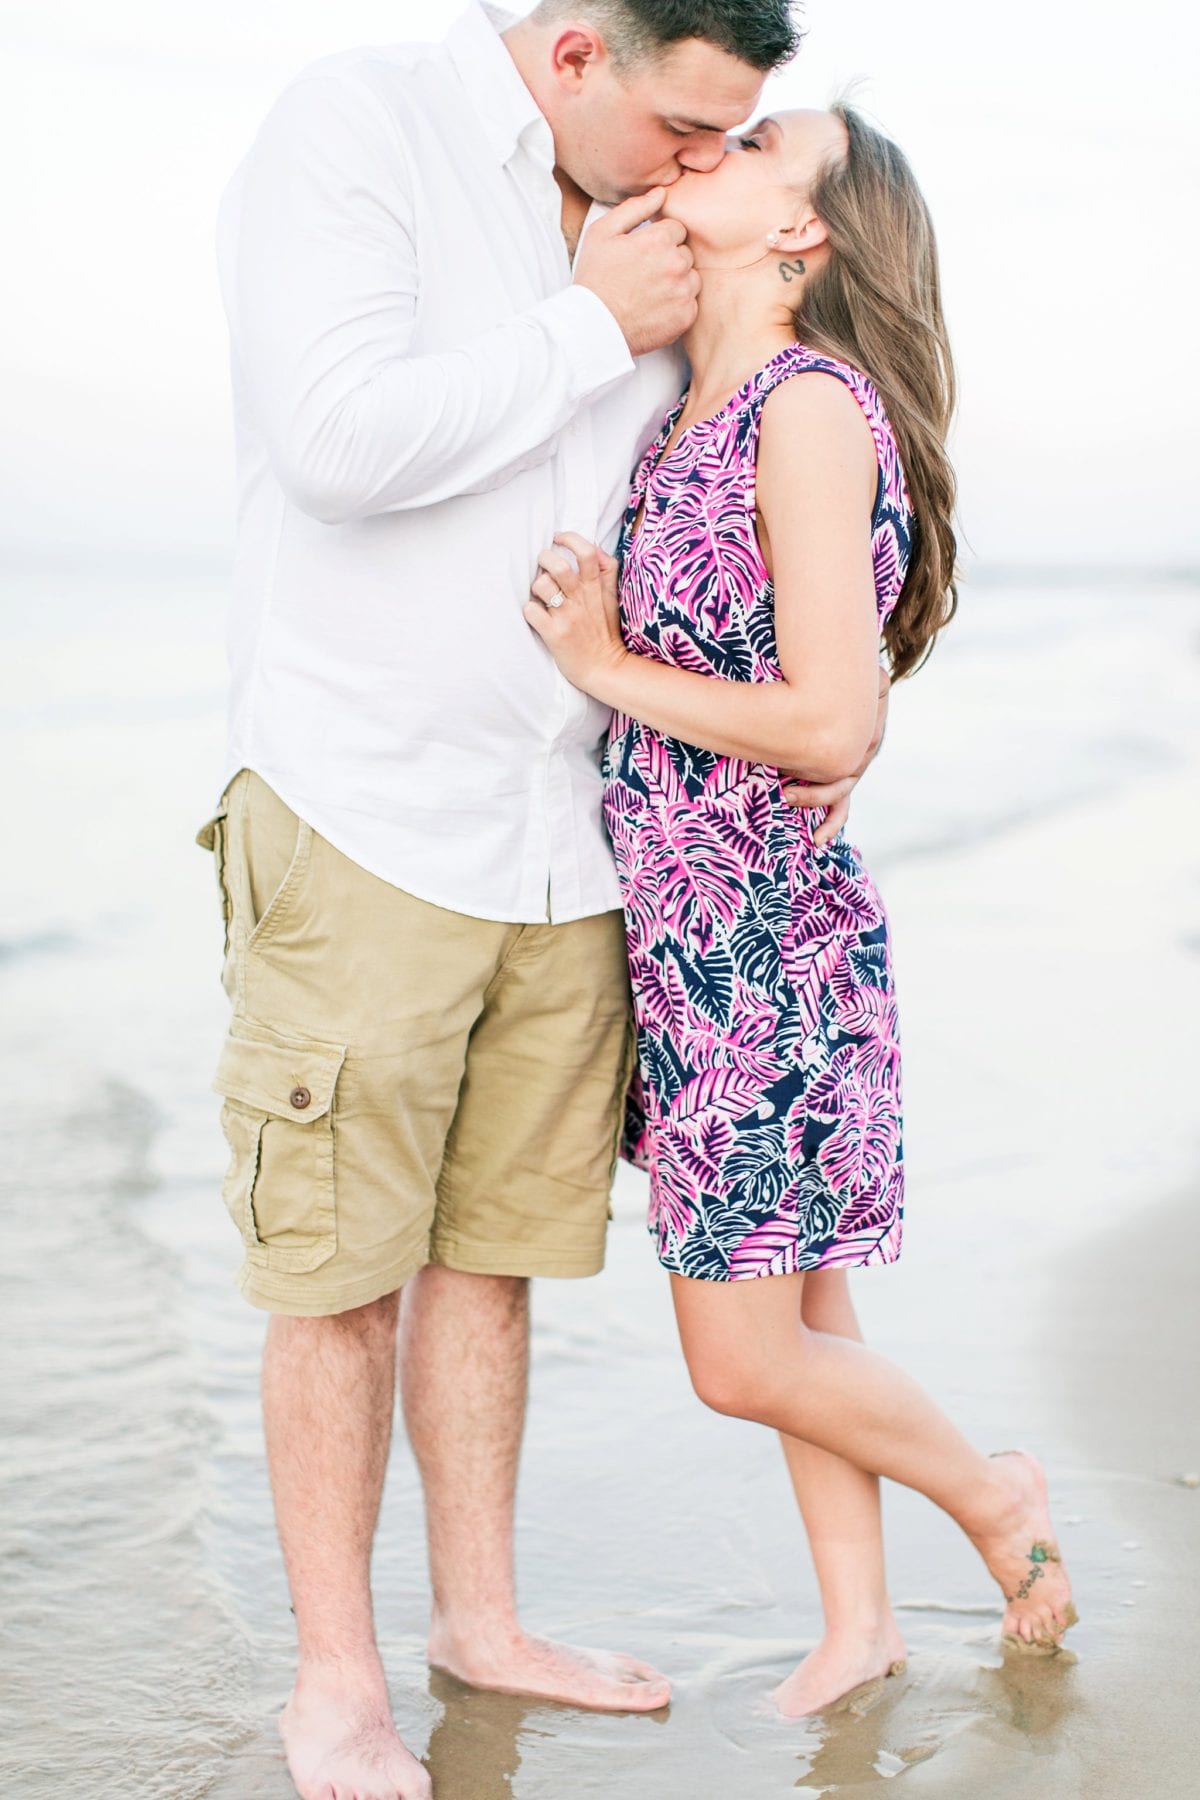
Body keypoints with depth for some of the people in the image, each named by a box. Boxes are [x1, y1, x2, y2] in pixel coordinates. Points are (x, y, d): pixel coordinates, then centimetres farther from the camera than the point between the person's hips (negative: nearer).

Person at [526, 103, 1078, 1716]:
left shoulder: (813, 404, -17)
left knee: (745, 1360, 2)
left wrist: (609, 664, -14)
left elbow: (832, 724, -21)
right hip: (686, 926, 8)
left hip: (765, 933, -8)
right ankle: (859, 1618, 31)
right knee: (795, 1308, 17)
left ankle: (994, 1496, 27)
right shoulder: (688, 411, 9)